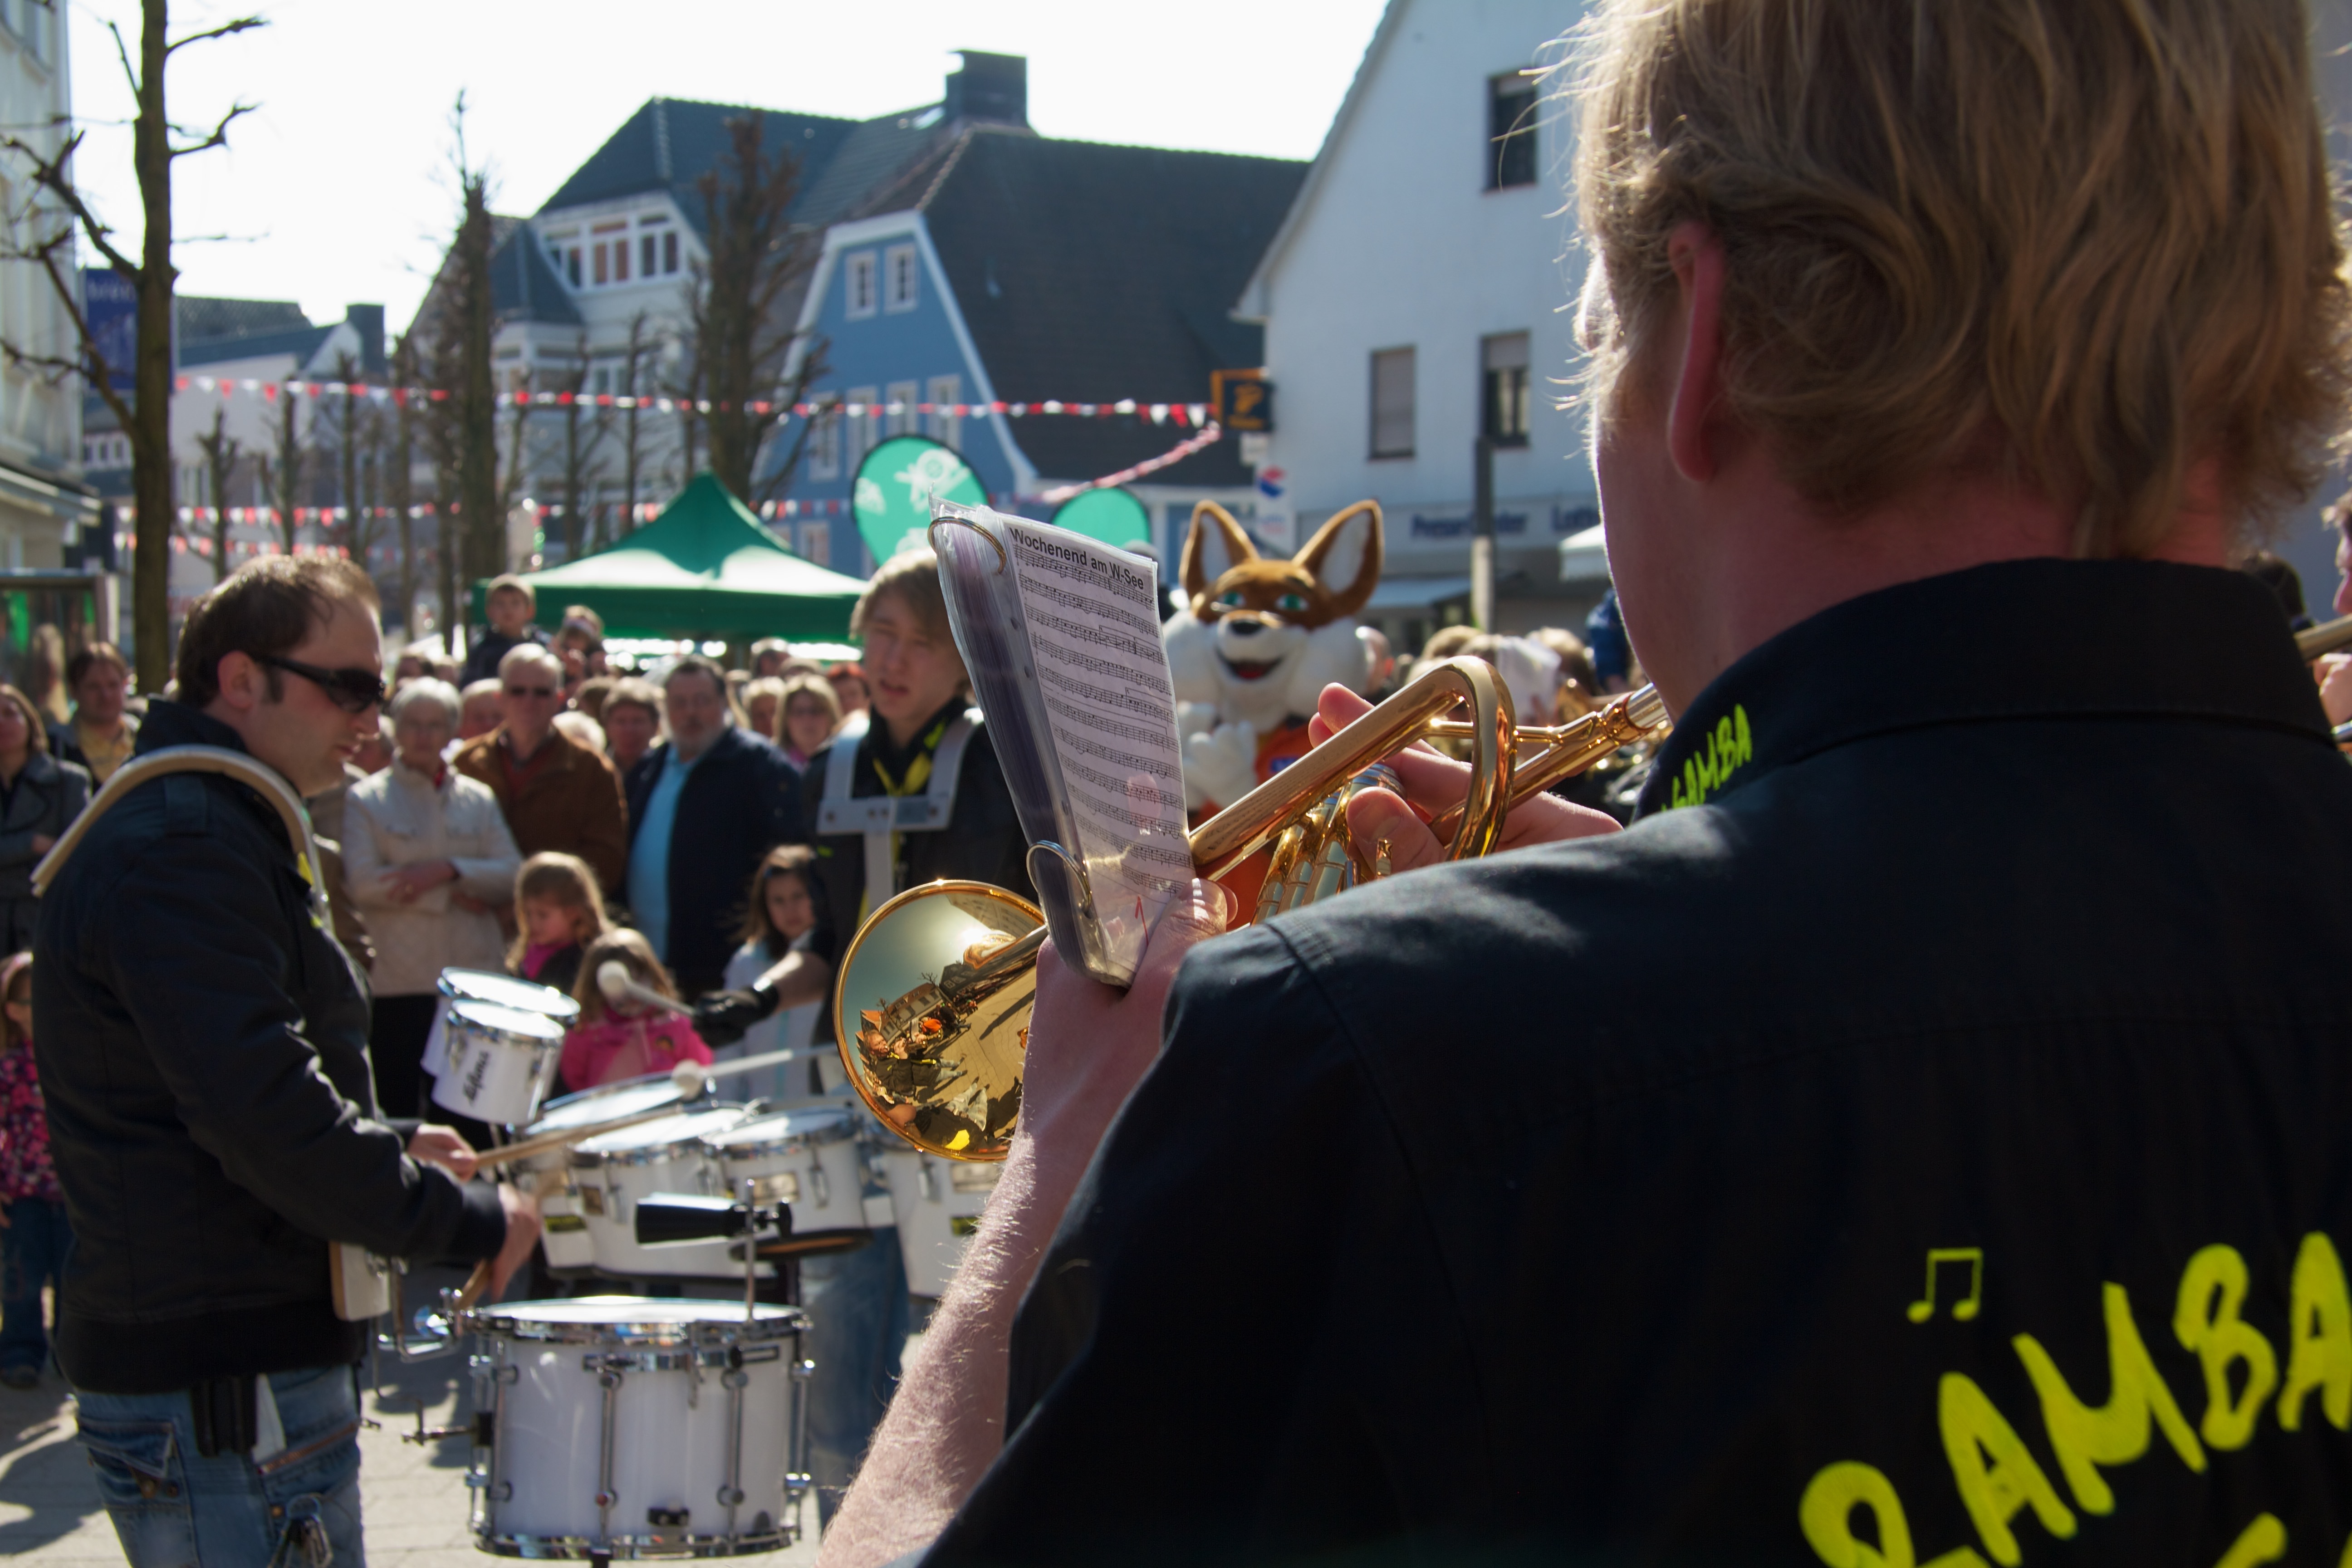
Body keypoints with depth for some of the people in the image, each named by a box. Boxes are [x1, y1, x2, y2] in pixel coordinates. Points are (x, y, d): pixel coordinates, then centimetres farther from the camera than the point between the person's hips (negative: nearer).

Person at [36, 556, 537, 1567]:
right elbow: (269, 1119, -26)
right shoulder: (179, 848, -18)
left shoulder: (213, 828, 17)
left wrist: (392, 1146, 13)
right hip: (219, 1392, -11)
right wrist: (469, 1221, -17)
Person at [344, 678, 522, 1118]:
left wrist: (448, 870, -13)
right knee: (398, 1112, 1)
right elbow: (363, 883, -10)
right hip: (399, 982, -3)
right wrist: (452, 895, -8)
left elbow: (512, 876, 3)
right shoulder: (366, 799, 4)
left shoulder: (479, 799, 14)